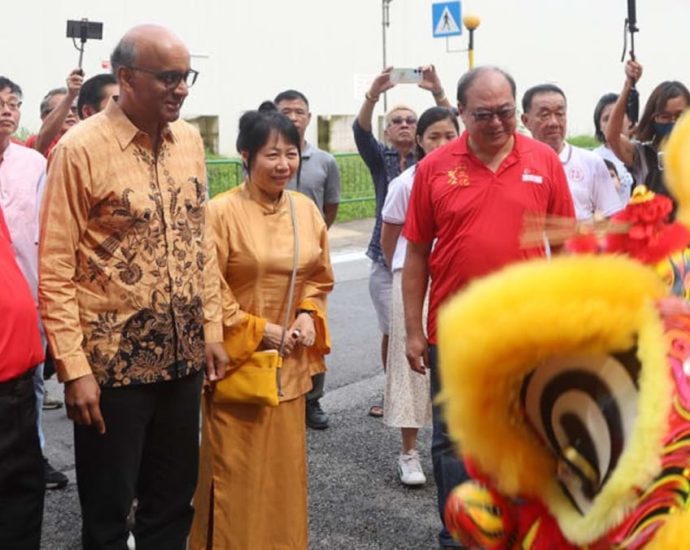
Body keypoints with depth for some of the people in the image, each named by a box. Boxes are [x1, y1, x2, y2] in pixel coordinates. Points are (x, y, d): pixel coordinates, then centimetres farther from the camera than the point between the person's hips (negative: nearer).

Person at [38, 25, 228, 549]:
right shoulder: (80, 148, -13)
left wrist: (212, 329, 9)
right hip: (112, 361, -5)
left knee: (174, 502, 16)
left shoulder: (190, 140, 5)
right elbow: (55, 267, -13)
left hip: (183, 357, 5)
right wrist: (74, 367, -16)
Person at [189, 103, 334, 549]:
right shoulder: (221, 212, -13)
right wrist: (260, 331, -14)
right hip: (238, 361, -5)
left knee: (286, 470, 14)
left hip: (289, 363, 5)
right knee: (237, 476, 2)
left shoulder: (307, 209, 5)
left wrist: (308, 315, -3)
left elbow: (320, 278, 15)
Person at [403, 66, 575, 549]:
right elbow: (417, 254, 0)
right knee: (453, 441, 10)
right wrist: (414, 330, -1)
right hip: (454, 333, 0)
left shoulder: (544, 160, -1)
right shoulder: (434, 168, -3)